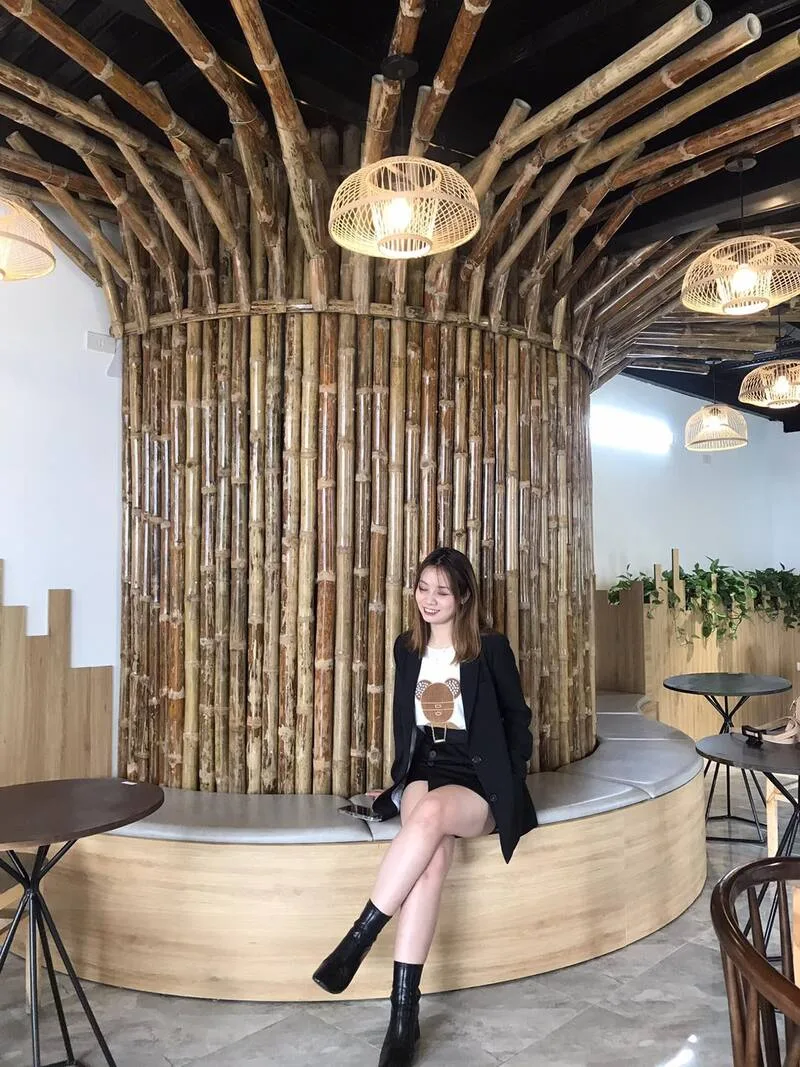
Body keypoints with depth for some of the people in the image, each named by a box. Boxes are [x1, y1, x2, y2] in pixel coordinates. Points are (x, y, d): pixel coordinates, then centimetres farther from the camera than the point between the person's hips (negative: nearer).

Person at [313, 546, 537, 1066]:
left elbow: (518, 719, 5)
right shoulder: (407, 648, 9)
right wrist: (404, 780, 12)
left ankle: (358, 938, -27)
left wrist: (507, 785, -1)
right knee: (433, 856, -31)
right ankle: (404, 1011, -29)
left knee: (431, 813, -38)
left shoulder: (491, 648, -3)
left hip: (478, 782, -2)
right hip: (423, 772, 3)